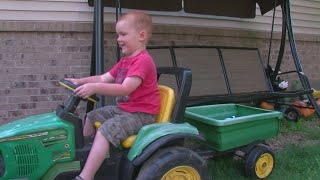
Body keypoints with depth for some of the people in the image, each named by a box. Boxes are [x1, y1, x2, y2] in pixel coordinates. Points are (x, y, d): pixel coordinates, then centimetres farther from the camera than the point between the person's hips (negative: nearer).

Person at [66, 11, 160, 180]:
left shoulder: (142, 60, -20)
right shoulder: (125, 60, 15)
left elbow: (125, 89, -31)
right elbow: (104, 78, 13)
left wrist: (94, 87, -36)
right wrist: (80, 81, 1)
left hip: (140, 113, -11)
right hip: (122, 108, 11)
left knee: (104, 130, -27)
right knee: (91, 117, 15)